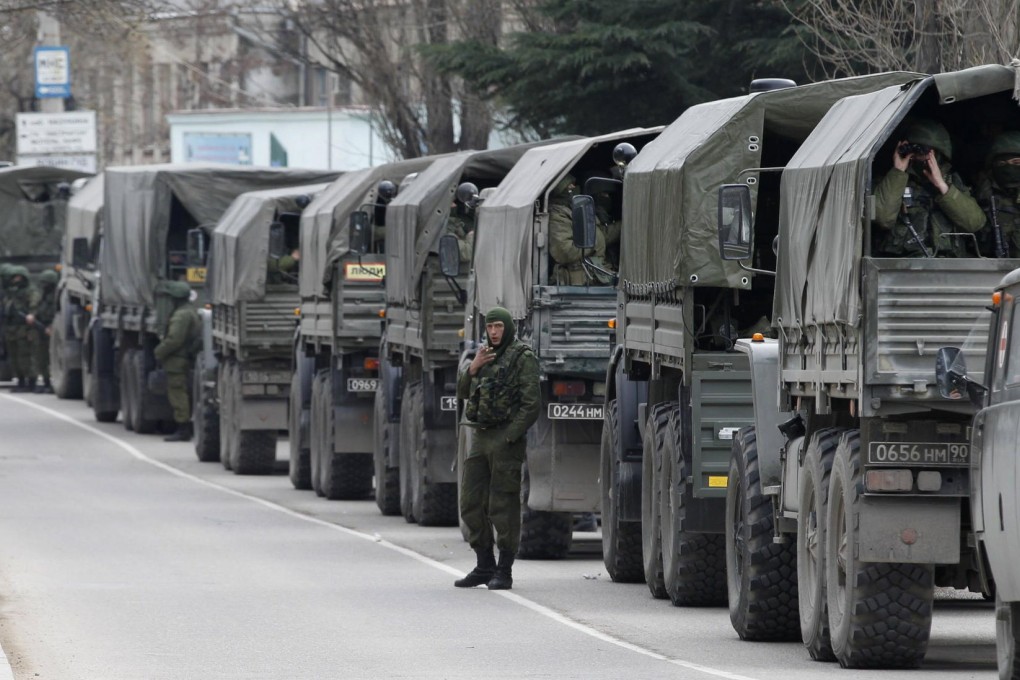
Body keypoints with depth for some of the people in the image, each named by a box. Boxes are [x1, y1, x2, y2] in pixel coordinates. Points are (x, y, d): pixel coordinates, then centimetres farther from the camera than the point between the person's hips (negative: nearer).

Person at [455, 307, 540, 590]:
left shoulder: (523, 359, -5)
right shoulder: (486, 357, 18)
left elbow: (531, 405, -11)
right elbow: (462, 392, 15)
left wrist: (509, 439, -16)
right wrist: (473, 368, -4)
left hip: (506, 439, -8)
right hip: (481, 438, 8)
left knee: (503, 506, -7)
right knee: (472, 503, 8)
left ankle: (504, 572, -3)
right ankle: (484, 566, 17)